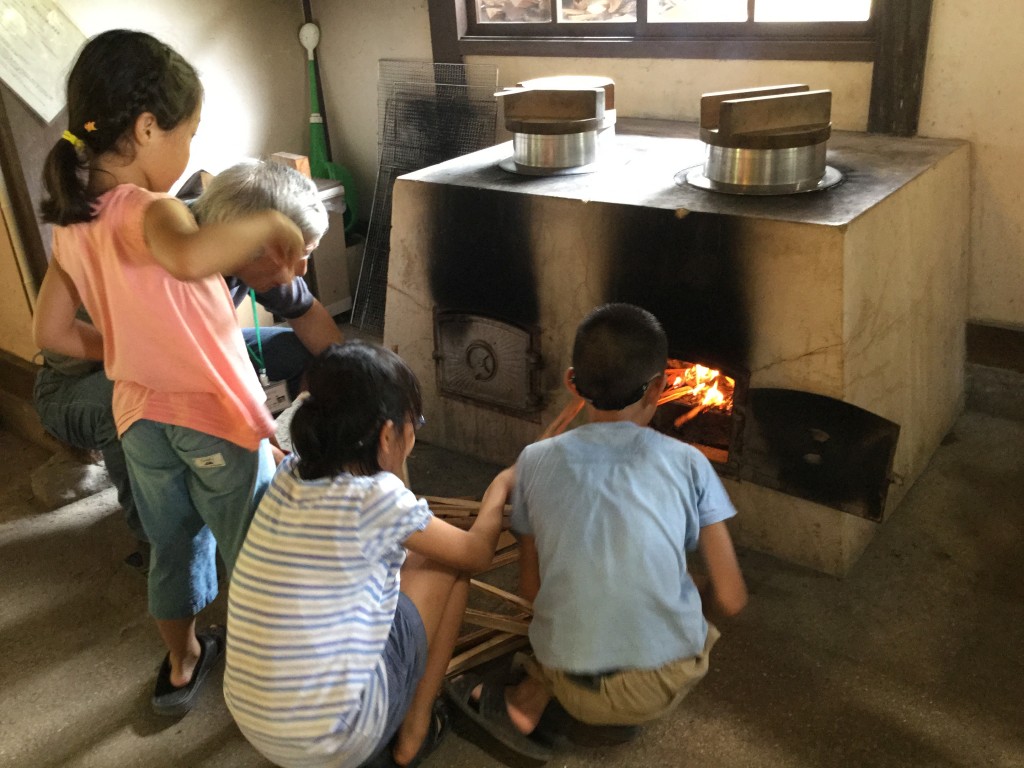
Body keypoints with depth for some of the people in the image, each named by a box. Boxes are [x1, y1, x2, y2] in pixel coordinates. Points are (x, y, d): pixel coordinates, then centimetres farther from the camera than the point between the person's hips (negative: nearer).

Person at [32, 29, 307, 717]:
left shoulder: (72, 226, 1)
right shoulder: (148, 211, -23)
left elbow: (53, 332, 7)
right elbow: (190, 256, -48)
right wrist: (270, 225, -33)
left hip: (140, 415, 7)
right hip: (216, 414, -7)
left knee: (173, 546, 25)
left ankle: (182, 664, 44)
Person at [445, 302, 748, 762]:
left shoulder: (536, 461, -2)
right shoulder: (686, 463, -6)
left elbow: (531, 588, 5)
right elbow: (729, 600, -3)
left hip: (573, 688, 2)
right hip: (663, 685, -1)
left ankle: (523, 702, 9)